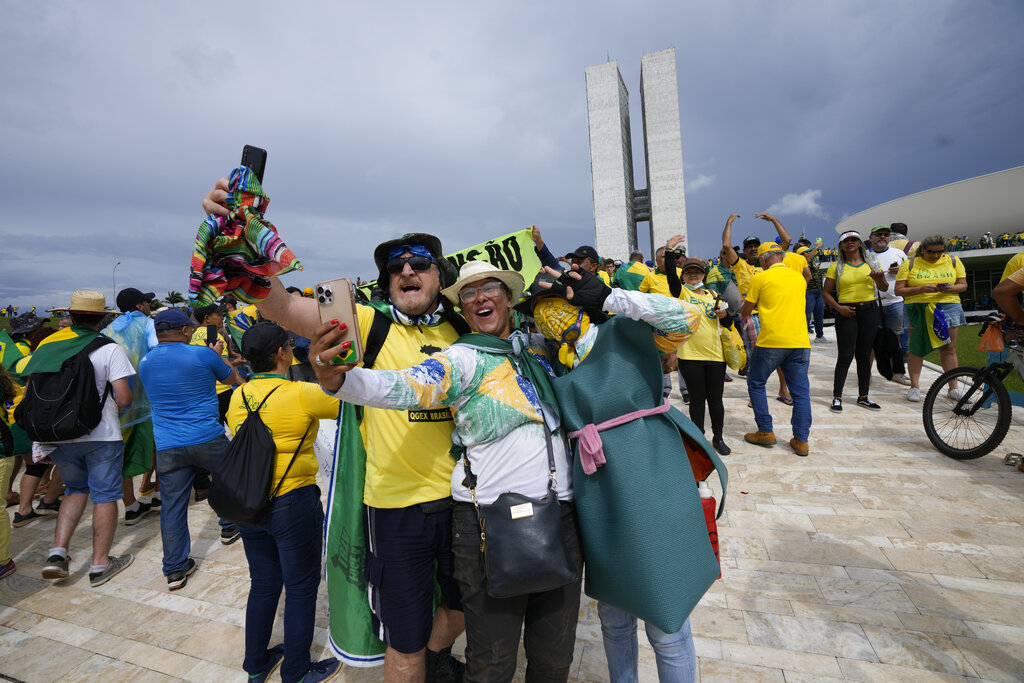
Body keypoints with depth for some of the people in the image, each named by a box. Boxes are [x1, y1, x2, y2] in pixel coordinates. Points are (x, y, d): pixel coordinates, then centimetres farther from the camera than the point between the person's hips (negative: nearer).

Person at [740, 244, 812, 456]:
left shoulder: (761, 278, -1)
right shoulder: (799, 278, 15)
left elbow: (745, 311, 4)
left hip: (771, 342, -5)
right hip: (800, 342, 5)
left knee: (756, 384, 13)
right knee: (800, 391, 9)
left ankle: (765, 432, 14)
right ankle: (801, 440, 11)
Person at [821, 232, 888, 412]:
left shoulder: (871, 263, 11)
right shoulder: (836, 267, 4)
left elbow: (884, 288, 10)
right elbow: (826, 292, 2)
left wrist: (879, 278, -12)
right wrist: (838, 307, -13)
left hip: (869, 311, 3)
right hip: (847, 313, -3)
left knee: (864, 355, 8)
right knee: (845, 356, -8)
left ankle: (863, 396, 18)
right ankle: (837, 397, -1)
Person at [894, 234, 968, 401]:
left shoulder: (953, 261, 9)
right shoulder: (909, 264, 0)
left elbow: (963, 284, 10)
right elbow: (899, 290, -4)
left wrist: (950, 288, -12)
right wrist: (921, 289, -19)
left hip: (947, 307, 2)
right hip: (918, 309, -2)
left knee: (949, 349, 4)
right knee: (916, 348, 1)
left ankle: (953, 388, 13)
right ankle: (914, 386, 8)